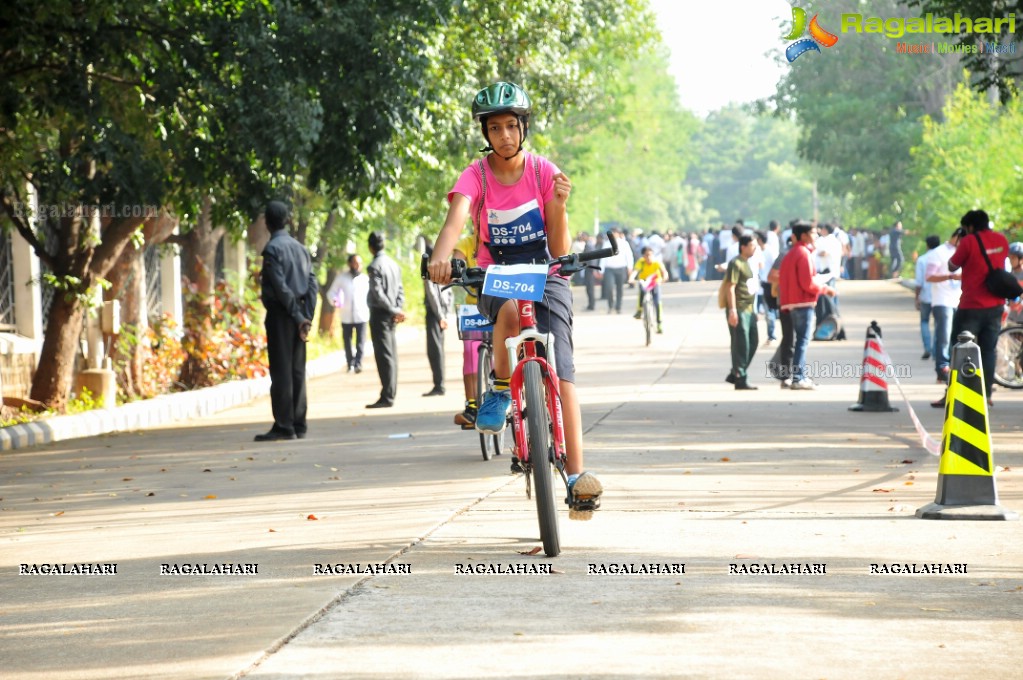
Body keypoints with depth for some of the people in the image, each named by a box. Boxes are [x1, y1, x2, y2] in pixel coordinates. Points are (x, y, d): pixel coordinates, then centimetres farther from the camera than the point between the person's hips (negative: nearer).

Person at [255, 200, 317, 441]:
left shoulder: (273, 248, -9)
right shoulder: (301, 248, 13)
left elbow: (280, 287, -15)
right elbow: (313, 284, 7)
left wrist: (298, 316, -11)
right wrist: (307, 317, 2)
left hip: (281, 313, -7)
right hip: (299, 316, 7)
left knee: (281, 372, -6)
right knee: (297, 370, 9)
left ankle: (284, 426, -8)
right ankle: (299, 425, 11)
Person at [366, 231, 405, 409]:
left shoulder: (375, 266, -12)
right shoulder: (394, 264, 13)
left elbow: (377, 292, -19)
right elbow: (400, 290, 12)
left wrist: (394, 310, -14)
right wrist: (398, 309, 2)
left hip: (380, 314, -8)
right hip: (390, 316, 8)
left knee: (384, 356, -9)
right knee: (391, 355, 10)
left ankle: (387, 397, -11)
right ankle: (391, 393, 13)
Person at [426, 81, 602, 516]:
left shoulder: (544, 173, -3)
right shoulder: (476, 176, -6)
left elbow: (560, 251, -5)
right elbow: (456, 218, -27)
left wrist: (559, 206, -24)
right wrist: (441, 256, -48)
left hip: (544, 277, 1)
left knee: (560, 370, -19)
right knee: (511, 311, -39)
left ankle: (576, 476, -21)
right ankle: (500, 390, -13)